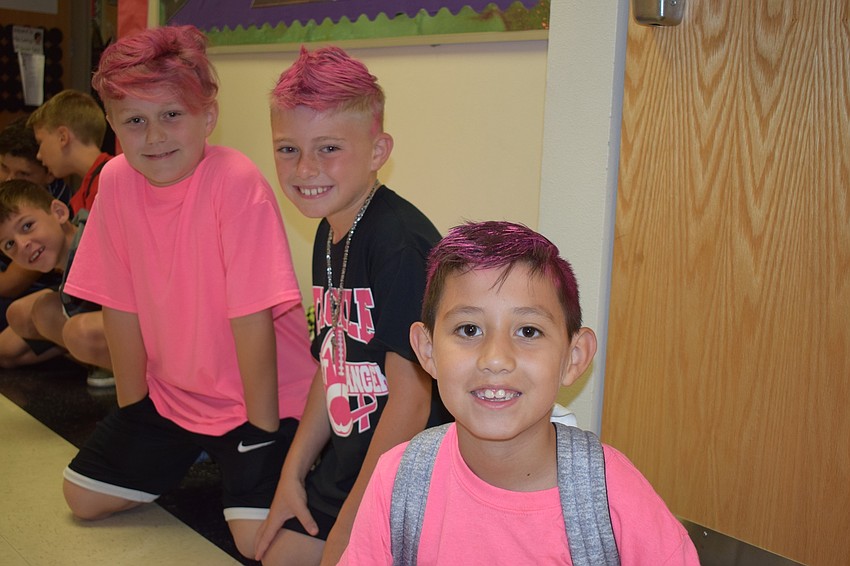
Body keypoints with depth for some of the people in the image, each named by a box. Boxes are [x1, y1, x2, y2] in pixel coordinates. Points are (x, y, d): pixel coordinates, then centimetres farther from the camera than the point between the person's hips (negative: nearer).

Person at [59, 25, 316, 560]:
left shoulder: (236, 182, -25)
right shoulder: (116, 181, -7)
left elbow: (252, 316, -23)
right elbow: (121, 305, -1)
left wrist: (262, 429, -17)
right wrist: (131, 409, 5)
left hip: (259, 395, -6)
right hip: (169, 391, 6)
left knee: (258, 538, -17)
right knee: (84, 498, 8)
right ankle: (194, 454, 28)